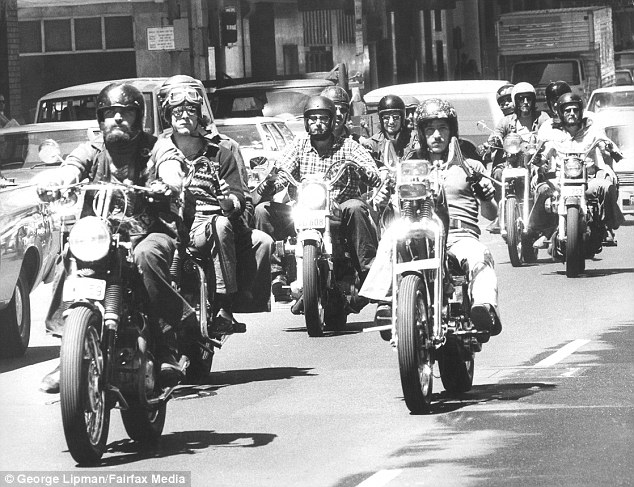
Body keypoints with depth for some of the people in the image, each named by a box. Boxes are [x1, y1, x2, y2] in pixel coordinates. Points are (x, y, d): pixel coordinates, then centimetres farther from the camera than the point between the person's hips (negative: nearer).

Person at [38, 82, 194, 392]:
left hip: (150, 233, -3)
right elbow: (69, 169, -7)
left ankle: (166, 350, -33)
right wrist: (53, 184, -32)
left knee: (147, 254, -37)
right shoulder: (92, 152, 12)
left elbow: (172, 173, -14)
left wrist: (167, 185, -40)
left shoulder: (155, 149, 6)